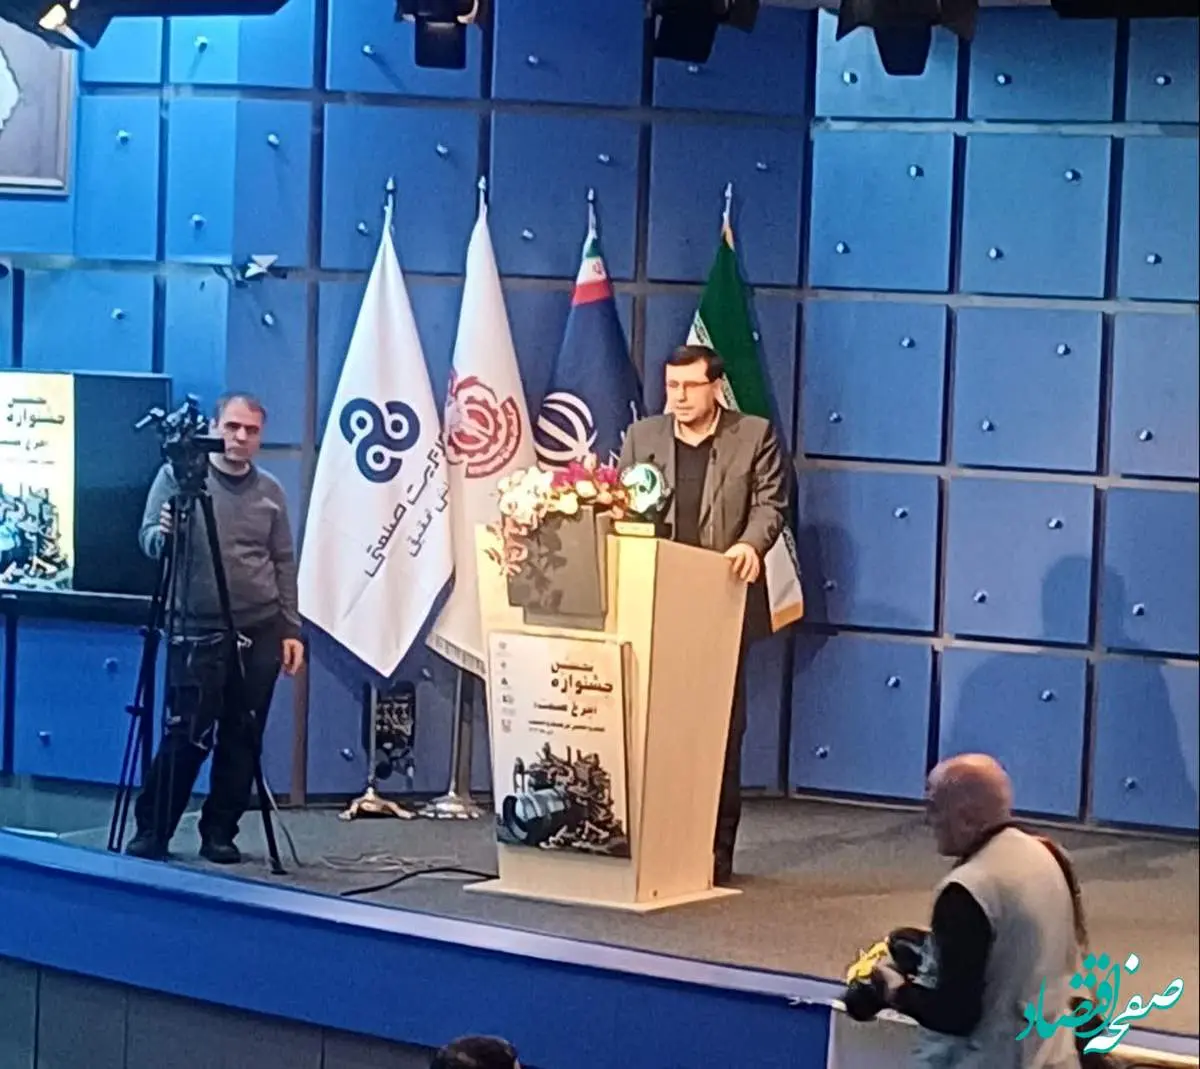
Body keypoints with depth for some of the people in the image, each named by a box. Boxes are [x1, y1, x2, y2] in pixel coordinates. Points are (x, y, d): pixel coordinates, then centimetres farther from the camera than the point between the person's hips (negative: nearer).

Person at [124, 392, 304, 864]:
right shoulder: (178, 476, 0)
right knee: (187, 735, -6)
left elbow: (284, 563, 12)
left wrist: (291, 628, 6)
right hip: (197, 629, -3)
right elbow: (149, 540, -3)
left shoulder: (270, 491, 9)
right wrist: (165, 533, -26)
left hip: (260, 631, 3)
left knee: (243, 737, 4)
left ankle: (220, 833, 14)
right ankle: (151, 832, 5)